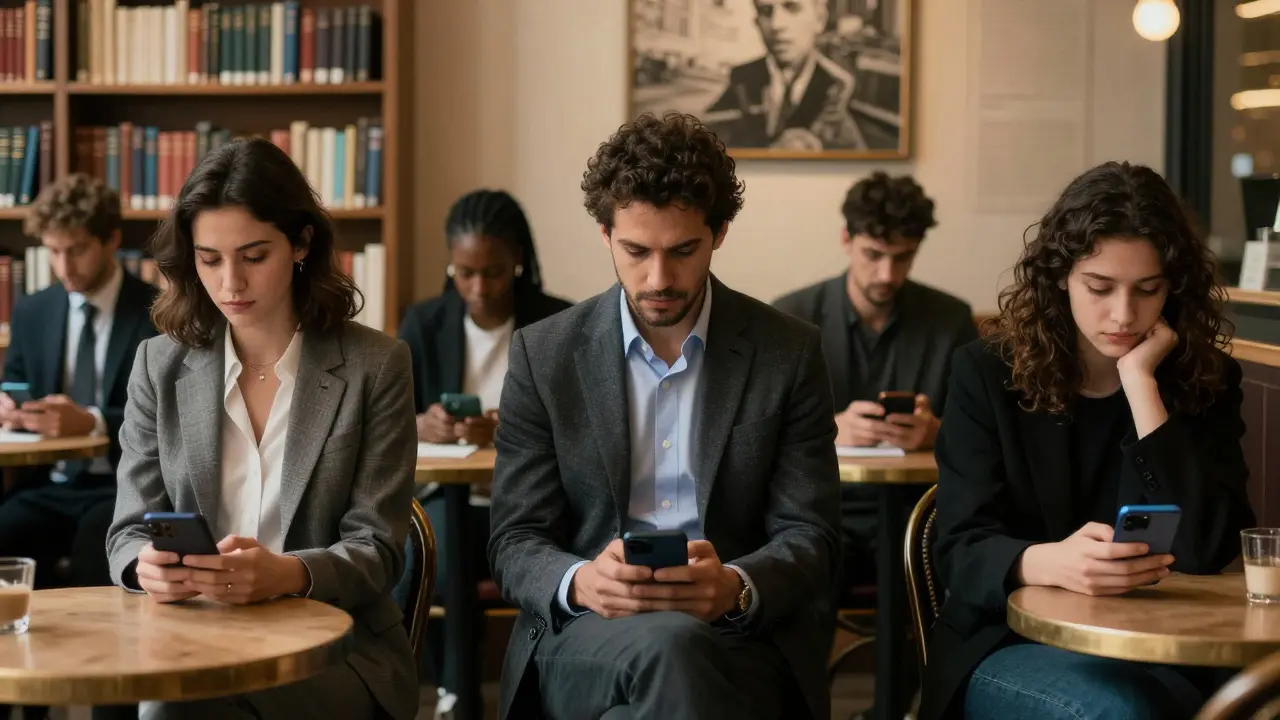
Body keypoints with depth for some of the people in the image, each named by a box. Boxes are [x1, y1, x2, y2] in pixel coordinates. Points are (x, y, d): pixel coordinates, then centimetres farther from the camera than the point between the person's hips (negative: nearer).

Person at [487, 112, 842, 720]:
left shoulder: (789, 353, 5)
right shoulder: (543, 354, 6)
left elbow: (809, 539, 2)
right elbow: (515, 542, 4)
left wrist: (735, 589, -22)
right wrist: (580, 581, -21)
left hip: (742, 636, 0)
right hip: (584, 635, 0)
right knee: (670, 647, -36)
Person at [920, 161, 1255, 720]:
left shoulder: (1205, 382, 2)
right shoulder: (988, 373, -1)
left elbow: (1207, 550, -12)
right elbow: (960, 552, -9)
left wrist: (1140, 381, -15)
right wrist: (1050, 562, -33)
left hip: (1158, 650, 1)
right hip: (1010, 642, -1)